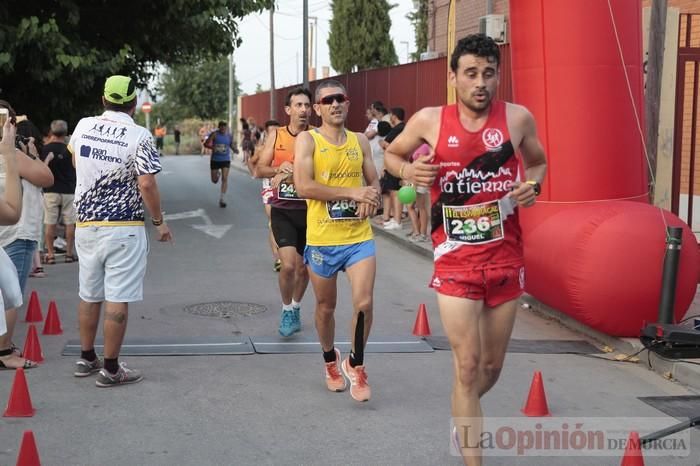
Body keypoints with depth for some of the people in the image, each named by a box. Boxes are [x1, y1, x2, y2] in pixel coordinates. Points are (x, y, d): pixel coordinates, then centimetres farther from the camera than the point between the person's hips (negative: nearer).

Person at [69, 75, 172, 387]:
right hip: (123, 229, -6)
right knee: (117, 299, -1)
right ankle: (110, 369, 2)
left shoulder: (83, 126, 4)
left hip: (85, 225, 6)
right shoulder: (139, 136, -12)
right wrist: (159, 222, -6)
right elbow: (147, 184, -18)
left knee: (89, 295, 16)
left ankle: (86, 358, 27)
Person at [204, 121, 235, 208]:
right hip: (215, 160, 0)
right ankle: (217, 174, 50)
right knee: (214, 180, 10)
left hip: (225, 160, 1)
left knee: (225, 179, -13)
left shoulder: (229, 136, 0)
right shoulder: (214, 134, -9)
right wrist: (212, 147, -30)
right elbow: (206, 144, -11)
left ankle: (222, 199, -10)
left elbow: (231, 144, 16)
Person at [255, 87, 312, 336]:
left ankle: (296, 308, 38)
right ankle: (287, 311, 9)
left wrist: (292, 173, -20)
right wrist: (279, 169, -16)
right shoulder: (276, 137, 2)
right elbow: (259, 170, 2)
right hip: (283, 210, -1)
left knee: (303, 267, 13)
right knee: (288, 265, -15)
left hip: (309, 210, 1)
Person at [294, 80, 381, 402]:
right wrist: (352, 193, -20)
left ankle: (355, 364, 12)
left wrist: (371, 198, -10)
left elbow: (374, 183, 15)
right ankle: (330, 361, 38)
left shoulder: (360, 141, 8)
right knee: (326, 307, 12)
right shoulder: (308, 140, -5)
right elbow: (303, 186, -18)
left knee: (364, 303, -11)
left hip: (359, 236, 2)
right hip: (322, 239, -2)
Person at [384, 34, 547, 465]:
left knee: (492, 365, 15)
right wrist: (408, 171, -11)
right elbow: (391, 155, 12)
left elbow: (538, 162, 15)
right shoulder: (429, 121, -5)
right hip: (456, 262, -2)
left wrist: (532, 185, -8)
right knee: (468, 365, -7)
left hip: (506, 260, 2)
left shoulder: (519, 118, -4)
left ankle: (464, 418, 47)